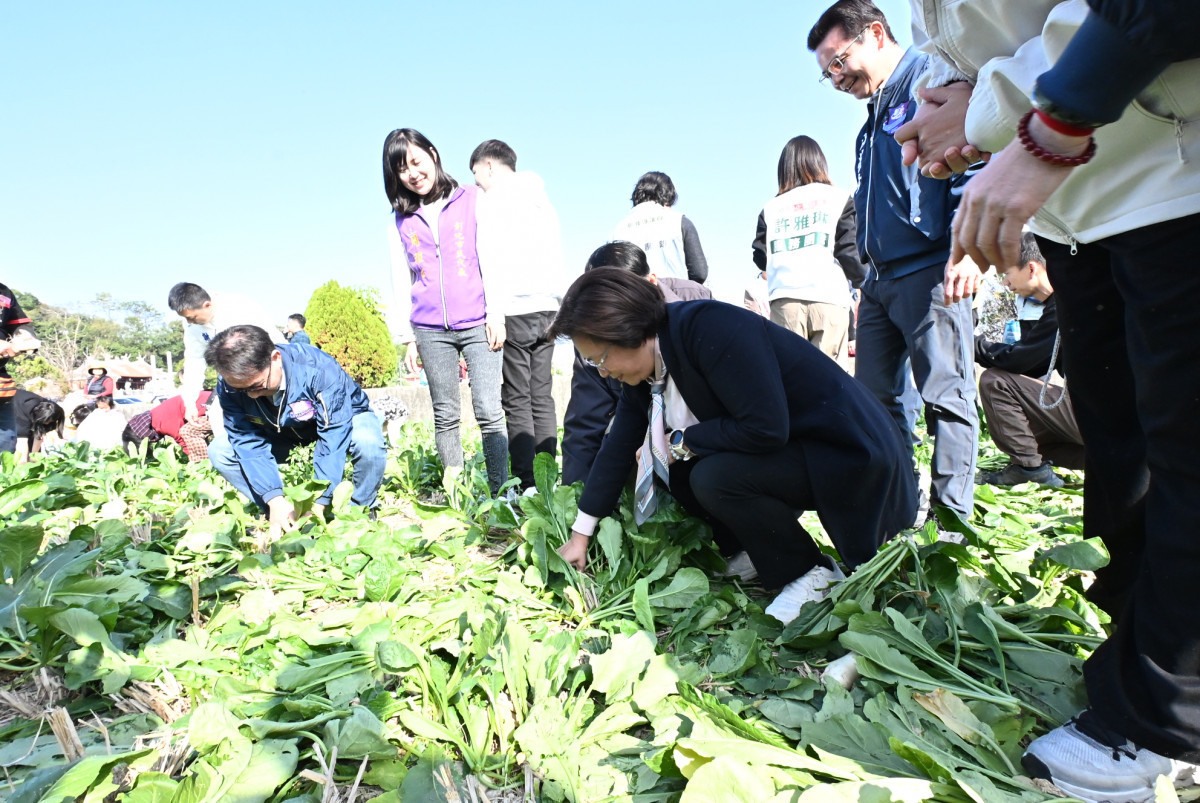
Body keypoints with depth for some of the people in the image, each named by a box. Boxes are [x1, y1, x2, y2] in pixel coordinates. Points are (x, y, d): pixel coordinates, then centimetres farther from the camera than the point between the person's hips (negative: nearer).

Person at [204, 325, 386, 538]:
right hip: (283, 434, 4)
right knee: (219, 451, -14)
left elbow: (334, 435, -37)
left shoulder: (317, 367, -36)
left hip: (344, 418, -4)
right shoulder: (229, 387, -23)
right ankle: (279, 516, -5)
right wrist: (275, 501, -33)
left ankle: (360, 512, -11)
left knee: (367, 441, -38)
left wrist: (318, 503, -38)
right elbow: (247, 441, -22)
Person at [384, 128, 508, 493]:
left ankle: (500, 494, -2)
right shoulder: (400, 222, 13)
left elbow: (490, 260, 2)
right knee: (445, 416, 6)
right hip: (430, 330, 3)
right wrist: (407, 337, 7)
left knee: (489, 412, -9)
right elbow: (401, 283, 13)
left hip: (477, 323, -2)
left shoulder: (471, 200, 7)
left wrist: (495, 313, -6)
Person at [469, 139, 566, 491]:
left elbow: (486, 262, -7)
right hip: (547, 307, 6)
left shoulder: (492, 201, -1)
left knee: (517, 400, -3)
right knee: (542, 397, 7)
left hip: (512, 310, -6)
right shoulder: (542, 199, 19)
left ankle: (527, 484, -3)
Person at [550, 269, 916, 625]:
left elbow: (766, 428, -32)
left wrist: (681, 442, -18)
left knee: (714, 478, -27)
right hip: (783, 449, 9)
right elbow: (617, 449, 5)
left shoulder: (711, 328, -28)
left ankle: (812, 575, -4)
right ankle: (761, 549, 15)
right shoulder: (645, 371, -1)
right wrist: (580, 535, 10)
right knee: (675, 468, 1)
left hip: (850, 452, -8)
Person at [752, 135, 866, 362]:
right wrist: (862, 281, 20)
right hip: (828, 297, -1)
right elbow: (848, 250, 2)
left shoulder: (771, 207, 12)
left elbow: (760, 258, 10)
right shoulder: (839, 199, 7)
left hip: (785, 299, 1)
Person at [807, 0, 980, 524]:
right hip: (882, 279, 9)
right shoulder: (874, 118, 24)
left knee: (945, 394, -5)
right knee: (875, 397, 7)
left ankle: (952, 517, 4)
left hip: (930, 269, -9)